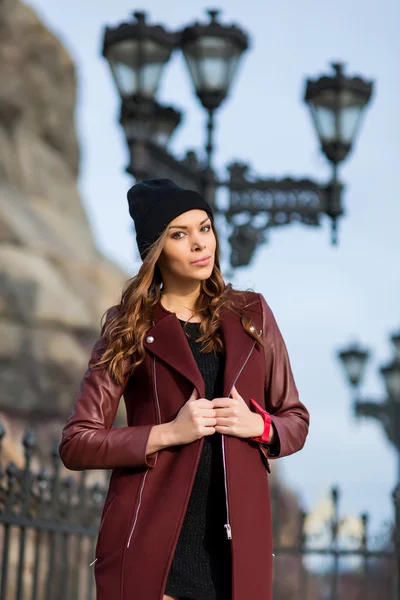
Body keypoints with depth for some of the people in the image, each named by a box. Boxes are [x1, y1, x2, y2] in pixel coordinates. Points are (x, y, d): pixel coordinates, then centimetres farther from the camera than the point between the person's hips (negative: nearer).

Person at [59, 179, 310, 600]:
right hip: (152, 547, -3)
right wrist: (169, 433, -14)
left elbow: (296, 421, 16)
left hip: (236, 546, 3)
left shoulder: (251, 313, 11)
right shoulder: (131, 329, 2)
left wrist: (257, 425, -6)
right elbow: (76, 444, -2)